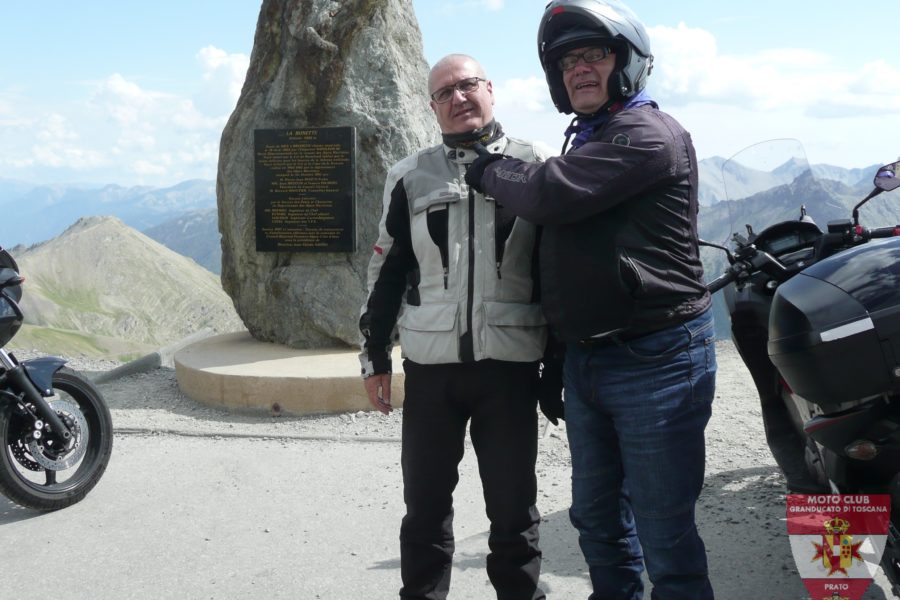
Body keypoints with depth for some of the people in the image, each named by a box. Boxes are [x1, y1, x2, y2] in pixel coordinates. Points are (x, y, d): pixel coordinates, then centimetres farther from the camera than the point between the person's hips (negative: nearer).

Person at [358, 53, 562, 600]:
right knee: (425, 500, 9)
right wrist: (375, 356, 8)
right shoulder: (412, 176, 8)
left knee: (514, 503, 9)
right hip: (430, 364, 2)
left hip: (511, 363, -1)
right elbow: (386, 271, 12)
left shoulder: (535, 166, 3)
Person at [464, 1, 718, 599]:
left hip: (655, 363, -9)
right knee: (599, 520, 20)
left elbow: (549, 193, -23)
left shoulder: (650, 134, -12)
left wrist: (489, 170, -5)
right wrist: (553, 358, 22)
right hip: (585, 362, 9)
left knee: (664, 536, -1)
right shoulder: (583, 144, 18)